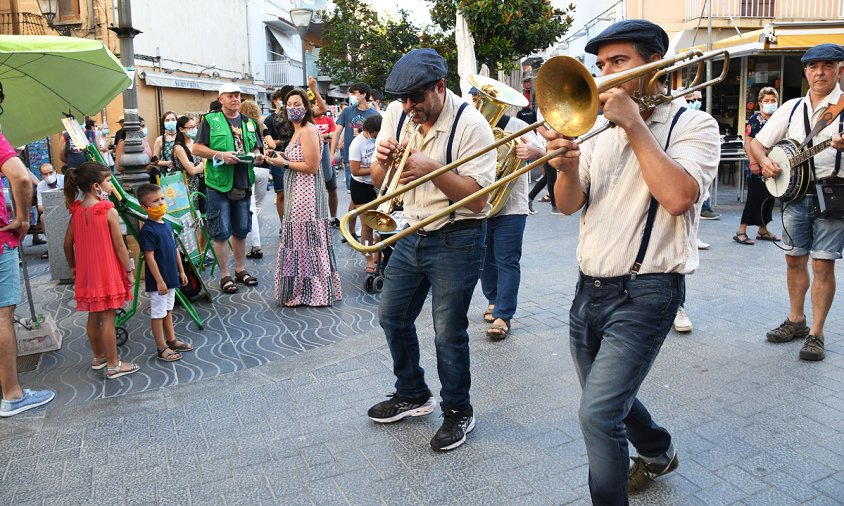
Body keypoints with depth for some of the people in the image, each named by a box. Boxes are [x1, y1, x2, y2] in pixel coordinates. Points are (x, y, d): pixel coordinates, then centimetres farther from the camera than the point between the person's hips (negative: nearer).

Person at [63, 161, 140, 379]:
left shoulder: (77, 212, 2)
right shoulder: (109, 212, -15)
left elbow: (68, 244, 8)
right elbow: (119, 246, -13)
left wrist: (72, 267, 22)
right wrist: (129, 270, -3)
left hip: (86, 273, 6)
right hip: (108, 272, -6)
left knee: (93, 316, 17)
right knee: (108, 318, 0)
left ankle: (98, 357, 33)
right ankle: (114, 365, 8)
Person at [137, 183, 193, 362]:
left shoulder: (167, 225, 7)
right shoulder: (147, 230, -19)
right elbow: (149, 257, -20)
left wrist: (181, 271, 15)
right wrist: (159, 281, -21)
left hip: (170, 277, 8)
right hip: (157, 281, -8)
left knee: (168, 310, 20)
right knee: (158, 313, 4)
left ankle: (171, 340, 33)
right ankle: (161, 348, 13)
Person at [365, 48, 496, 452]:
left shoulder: (470, 124, -18)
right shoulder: (397, 114, 0)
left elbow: (478, 198, -21)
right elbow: (378, 180, 6)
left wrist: (433, 169, -33)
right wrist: (383, 162, -17)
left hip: (456, 241, -7)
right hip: (413, 234, 7)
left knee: (448, 333, -1)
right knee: (392, 317, 14)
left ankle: (458, 413, 23)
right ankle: (412, 395, 36)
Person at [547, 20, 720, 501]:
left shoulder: (693, 124, -6)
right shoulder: (600, 128, 10)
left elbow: (677, 197, -24)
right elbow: (569, 205, 5)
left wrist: (634, 124, -19)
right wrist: (567, 168, -16)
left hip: (644, 294, -6)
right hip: (590, 288, 7)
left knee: (598, 413, -14)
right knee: (608, 399, 23)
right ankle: (658, 451, 51)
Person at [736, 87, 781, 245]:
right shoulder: (755, 119, -7)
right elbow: (747, 143, -13)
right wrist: (753, 162, -20)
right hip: (758, 167, -7)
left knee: (769, 199, 12)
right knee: (754, 199, -7)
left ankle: (762, 230, 24)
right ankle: (741, 232, -2)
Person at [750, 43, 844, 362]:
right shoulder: (792, 108, 11)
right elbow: (757, 142, 12)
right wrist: (764, 162, -8)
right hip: (793, 190, 5)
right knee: (794, 259, 11)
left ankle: (816, 333, 6)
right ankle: (796, 320, 26)